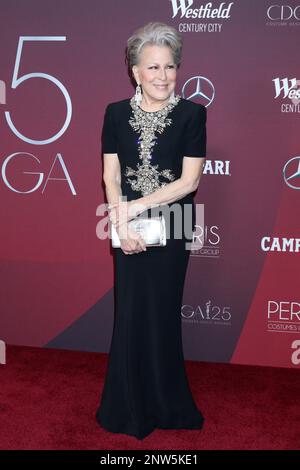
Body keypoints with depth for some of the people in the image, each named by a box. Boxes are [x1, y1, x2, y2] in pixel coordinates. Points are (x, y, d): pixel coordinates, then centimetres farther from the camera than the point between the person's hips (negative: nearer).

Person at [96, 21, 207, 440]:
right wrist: (121, 224, -15)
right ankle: (131, 408, 29)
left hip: (172, 228, -1)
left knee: (163, 313, 10)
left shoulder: (192, 113, -6)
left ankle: (165, 405, 31)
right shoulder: (116, 113, 1)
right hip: (129, 231, 2)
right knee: (130, 314, 9)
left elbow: (189, 180, -11)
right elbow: (111, 177, -2)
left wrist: (138, 206, -16)